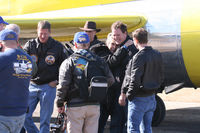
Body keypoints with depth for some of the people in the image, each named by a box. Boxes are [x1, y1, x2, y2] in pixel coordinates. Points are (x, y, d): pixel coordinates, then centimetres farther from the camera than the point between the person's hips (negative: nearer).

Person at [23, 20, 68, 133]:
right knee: (25, 116, -1)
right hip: (32, 85, 2)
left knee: (45, 119, 1)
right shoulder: (30, 45, 3)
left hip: (48, 86, -2)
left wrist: (57, 81, 0)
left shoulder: (57, 46, 0)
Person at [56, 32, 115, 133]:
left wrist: (60, 103, 0)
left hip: (75, 106, -3)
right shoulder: (99, 61, 6)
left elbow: (63, 85, -9)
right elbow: (110, 80, 8)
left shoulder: (69, 62, -5)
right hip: (94, 105, 4)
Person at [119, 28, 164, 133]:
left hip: (139, 99, -8)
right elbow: (160, 77, 12)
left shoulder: (139, 56, -18)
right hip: (151, 98, 8)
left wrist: (128, 94, -11)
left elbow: (135, 80, -21)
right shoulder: (157, 55, 6)